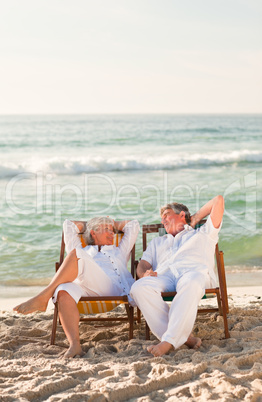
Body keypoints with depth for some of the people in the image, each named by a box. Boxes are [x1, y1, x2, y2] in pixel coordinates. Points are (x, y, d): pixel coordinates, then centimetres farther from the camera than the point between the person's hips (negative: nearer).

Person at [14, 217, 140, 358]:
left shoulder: (119, 251, 41)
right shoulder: (83, 250, 41)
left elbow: (133, 225, 43)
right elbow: (68, 225, 45)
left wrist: (115, 225, 55)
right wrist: (85, 226, 57)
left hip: (111, 289, -1)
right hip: (84, 290, 2)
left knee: (76, 254, -26)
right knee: (64, 291, -37)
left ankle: (42, 298, -32)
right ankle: (74, 345, -49)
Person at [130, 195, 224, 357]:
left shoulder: (202, 234, 35)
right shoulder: (157, 242, 42)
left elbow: (219, 200, 34)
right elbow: (142, 265, 25)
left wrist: (196, 218, 41)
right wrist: (145, 273, 1)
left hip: (194, 271, -2)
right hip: (164, 276, 3)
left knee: (191, 284, -43)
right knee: (139, 287, -34)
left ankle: (169, 340, -47)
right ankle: (184, 337, -37)